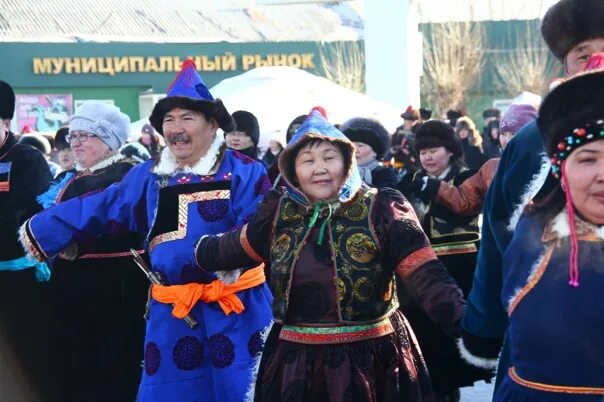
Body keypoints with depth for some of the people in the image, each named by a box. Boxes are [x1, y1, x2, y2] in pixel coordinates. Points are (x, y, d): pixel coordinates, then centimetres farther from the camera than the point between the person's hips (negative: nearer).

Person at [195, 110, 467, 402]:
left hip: (370, 362, -3)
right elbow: (232, 249, 19)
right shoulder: (279, 213, 3)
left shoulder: (381, 210, -10)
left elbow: (428, 277, -17)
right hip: (296, 364, 4)